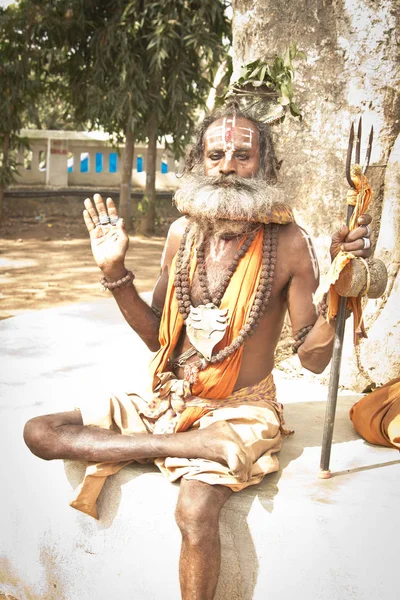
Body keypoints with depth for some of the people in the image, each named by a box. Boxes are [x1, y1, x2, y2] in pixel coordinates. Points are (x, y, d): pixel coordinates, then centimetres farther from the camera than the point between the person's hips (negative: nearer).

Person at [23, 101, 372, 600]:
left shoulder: (288, 244, -12)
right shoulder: (183, 232, 1)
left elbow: (313, 359, -10)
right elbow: (158, 336, 8)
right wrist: (115, 271, -4)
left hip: (242, 410, -5)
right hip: (169, 402, 5)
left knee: (195, 510, -34)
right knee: (39, 432, -8)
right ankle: (190, 446, -16)